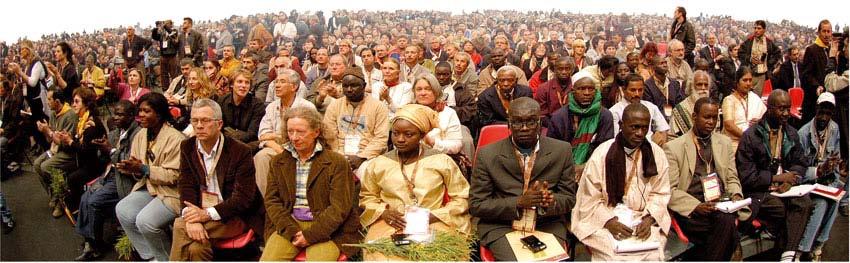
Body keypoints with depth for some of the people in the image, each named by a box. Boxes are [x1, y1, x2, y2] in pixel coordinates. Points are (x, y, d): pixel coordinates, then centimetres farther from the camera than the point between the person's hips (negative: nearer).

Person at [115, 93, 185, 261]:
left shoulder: (175, 138, -16)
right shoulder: (141, 135, 7)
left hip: (172, 193, -7)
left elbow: (174, 176, -19)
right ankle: (149, 257, 2)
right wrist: (133, 170, -12)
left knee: (145, 220, -25)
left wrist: (143, 169, -23)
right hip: (148, 188, 8)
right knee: (122, 210, -14)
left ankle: (166, 258, 2)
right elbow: (139, 171, 11)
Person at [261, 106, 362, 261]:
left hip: (325, 229, -3)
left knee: (320, 257, -27)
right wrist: (292, 231, -9)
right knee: (268, 259, -19)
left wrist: (311, 235, -14)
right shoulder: (278, 162, 12)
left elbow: (340, 207, -7)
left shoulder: (336, 162, -1)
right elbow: (272, 200, 6)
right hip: (288, 225, 3)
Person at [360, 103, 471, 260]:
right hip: (389, 225, 1)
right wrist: (383, 212, 0)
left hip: (433, 224, -1)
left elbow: (461, 198, 6)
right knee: (382, 255, -28)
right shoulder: (378, 164, 9)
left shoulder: (442, 161, 3)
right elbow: (366, 198, 20)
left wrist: (433, 215, -7)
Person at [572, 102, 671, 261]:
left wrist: (648, 220, -11)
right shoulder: (601, 154, -6)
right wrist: (609, 222, -16)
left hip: (643, 219, 2)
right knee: (615, 254, -27)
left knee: (652, 253, -23)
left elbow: (660, 194, 5)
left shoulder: (656, 153, 2)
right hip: (604, 221, -2)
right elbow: (589, 200, -4)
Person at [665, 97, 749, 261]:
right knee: (728, 223, -31)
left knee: (728, 221, -31)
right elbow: (671, 190, -3)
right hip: (691, 210, -4)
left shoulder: (725, 143, 19)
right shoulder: (673, 147, 2)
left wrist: (736, 195, -2)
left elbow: (732, 178, 21)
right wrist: (696, 206, -17)